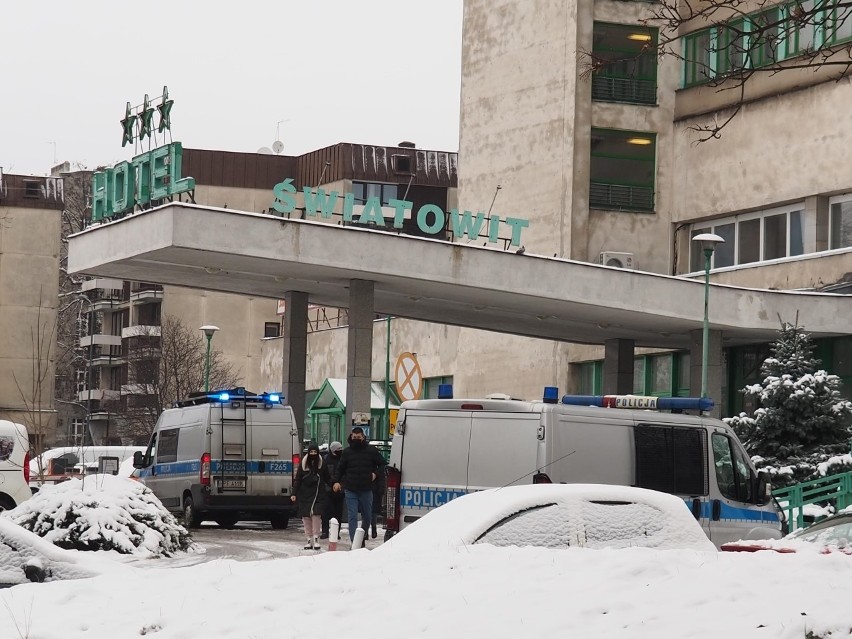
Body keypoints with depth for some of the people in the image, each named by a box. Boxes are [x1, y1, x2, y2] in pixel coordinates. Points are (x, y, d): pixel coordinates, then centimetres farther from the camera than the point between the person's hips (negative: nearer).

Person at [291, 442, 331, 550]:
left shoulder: (322, 464, 4)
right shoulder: (303, 464, 6)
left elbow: (327, 478, 7)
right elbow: (297, 480, 6)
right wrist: (294, 493, -1)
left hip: (318, 494, -2)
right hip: (304, 494, 2)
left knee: (316, 515, -14)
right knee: (306, 517, 1)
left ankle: (316, 539, -7)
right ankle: (309, 540, 10)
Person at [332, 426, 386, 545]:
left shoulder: (372, 451, 2)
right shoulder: (347, 452, 6)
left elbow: (382, 464, 12)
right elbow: (340, 469, 12)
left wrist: (376, 474, -5)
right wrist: (336, 481, -2)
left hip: (366, 490, 0)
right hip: (350, 490, 0)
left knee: (367, 516, 11)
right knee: (352, 517, -7)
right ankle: (354, 542, -9)